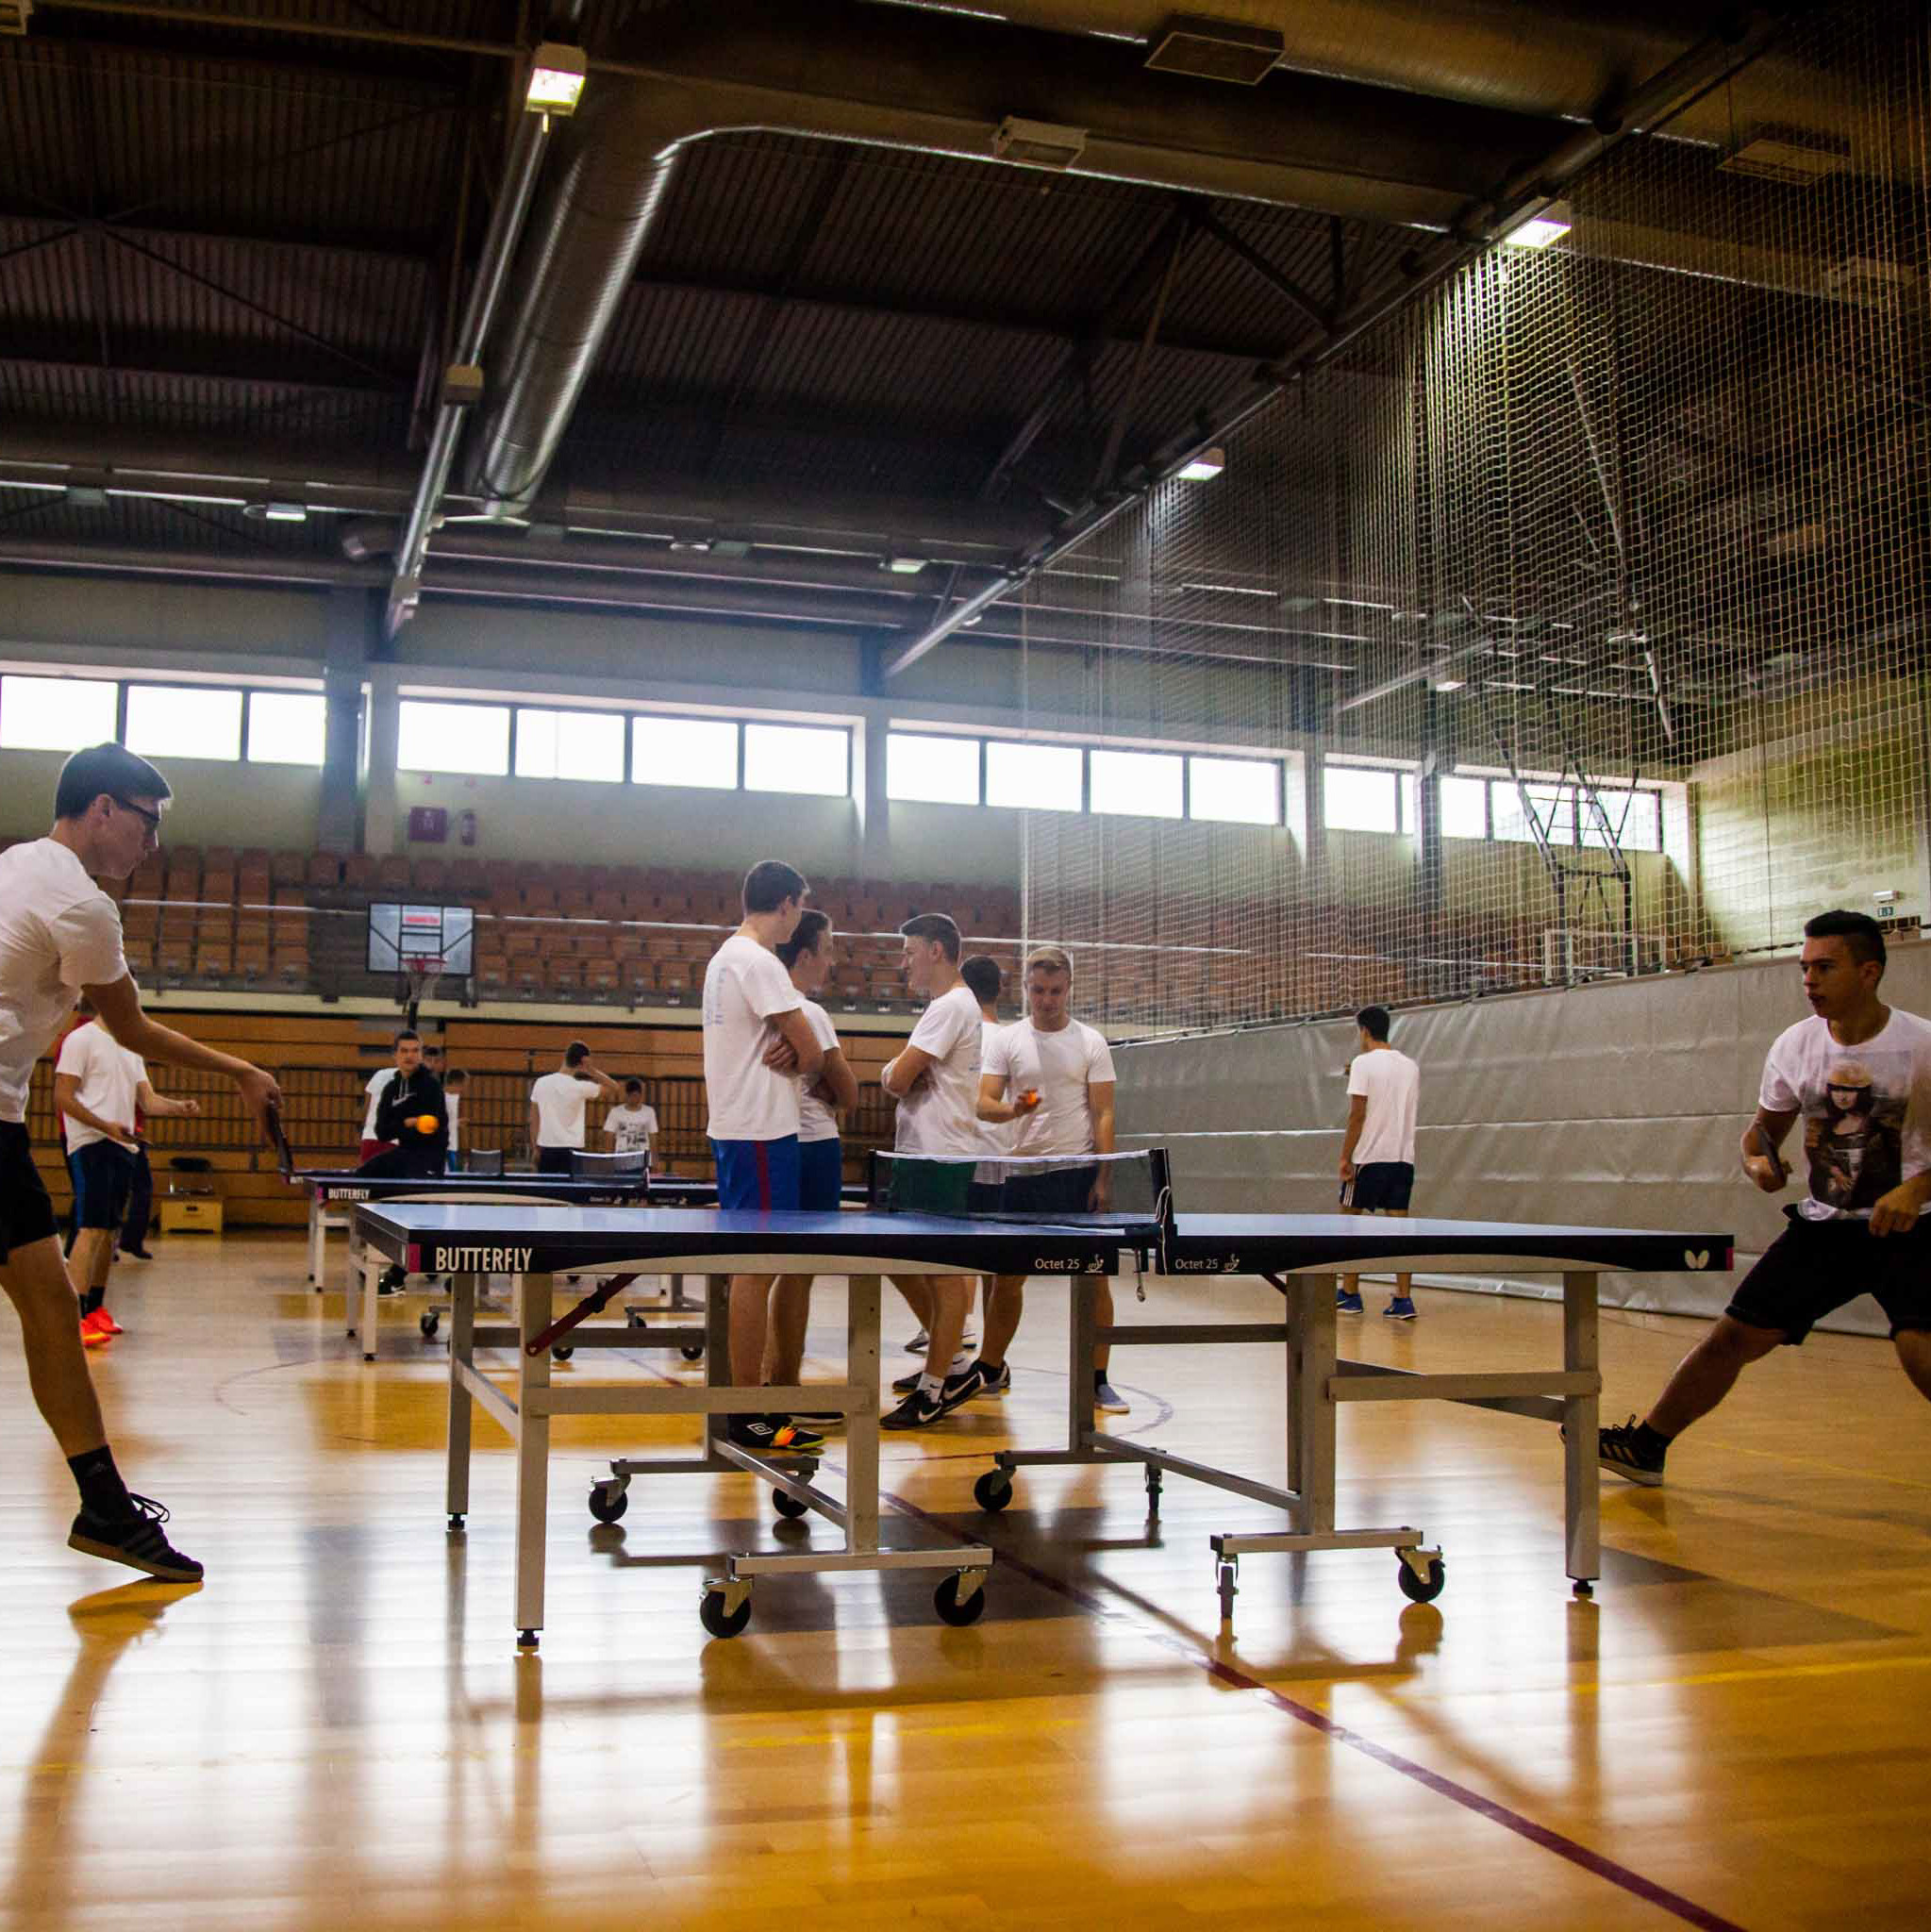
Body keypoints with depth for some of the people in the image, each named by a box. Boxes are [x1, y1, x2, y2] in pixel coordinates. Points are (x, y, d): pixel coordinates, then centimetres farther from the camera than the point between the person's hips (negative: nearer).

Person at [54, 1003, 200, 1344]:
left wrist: (180, 1108, -6)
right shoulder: (81, 1040, -6)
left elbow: (148, 1100, 14)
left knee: (110, 1229, 12)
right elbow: (63, 1098, -12)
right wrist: (107, 1126, -20)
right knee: (91, 1229, -15)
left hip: (123, 1148, 8)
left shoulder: (129, 1048, 18)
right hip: (90, 1146, -8)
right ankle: (76, 1319, -18)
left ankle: (95, 1309, 21)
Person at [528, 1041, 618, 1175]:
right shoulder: (580, 1087, -11)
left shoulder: (540, 1083, 0)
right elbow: (614, 1088, 1)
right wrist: (591, 1070, -4)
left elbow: (533, 1120, 6)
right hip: (571, 1150, -4)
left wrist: (535, 1148, 14)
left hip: (546, 1150, 4)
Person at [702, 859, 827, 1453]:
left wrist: (786, 1052, -7)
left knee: (747, 1267, 14)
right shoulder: (759, 961, -15)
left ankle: (746, 1397, 20)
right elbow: (812, 1056, -15)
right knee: (757, 1269, -8)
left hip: (734, 1129, 10)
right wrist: (799, 1061, 6)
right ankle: (749, 1415, -5)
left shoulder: (726, 956, 16)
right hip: (761, 1132, -10)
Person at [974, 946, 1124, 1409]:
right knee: (1007, 1278, 6)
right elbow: (984, 1105, -2)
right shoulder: (1007, 1040, 4)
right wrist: (1014, 1109, -25)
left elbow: (1103, 1113, -1)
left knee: (1095, 1279, -3)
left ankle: (1098, 1381, 6)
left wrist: (1103, 1178, -10)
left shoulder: (1091, 1042, 1)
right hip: (1023, 1174, 1)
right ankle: (991, 1370, 22)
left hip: (1078, 1172, -1)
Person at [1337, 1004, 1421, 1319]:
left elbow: (1357, 1114, -13)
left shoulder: (1363, 1063, -8)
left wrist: (1345, 1157, -9)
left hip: (1369, 1158, -5)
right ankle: (1404, 1300, -2)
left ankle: (1350, 1295, 11)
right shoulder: (1410, 1066, 11)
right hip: (1404, 1157, 6)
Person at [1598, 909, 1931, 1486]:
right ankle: (1646, 1446, 18)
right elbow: (1765, 1128, 13)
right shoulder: (1794, 1045, -2)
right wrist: (1757, 1161, -9)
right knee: (1733, 1335, 3)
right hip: (1822, 1227, 4)